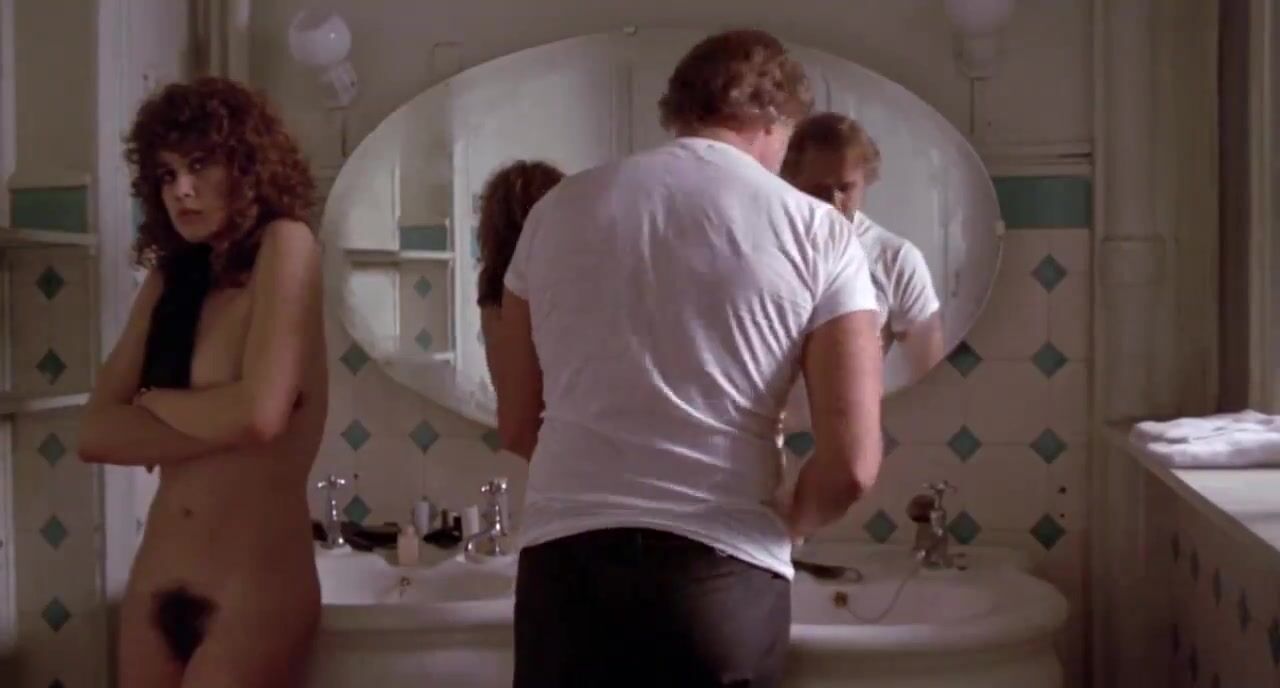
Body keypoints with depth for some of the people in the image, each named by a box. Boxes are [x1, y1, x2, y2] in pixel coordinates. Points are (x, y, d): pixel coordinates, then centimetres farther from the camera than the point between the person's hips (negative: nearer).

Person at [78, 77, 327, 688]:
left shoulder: (285, 246, -9)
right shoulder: (169, 281, 7)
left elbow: (261, 415, -21)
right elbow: (95, 433, -1)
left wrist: (151, 401, -4)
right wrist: (218, 421, -15)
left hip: (254, 594, -6)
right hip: (154, 585, 6)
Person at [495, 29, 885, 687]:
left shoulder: (559, 208, 8)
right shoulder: (817, 231, 0)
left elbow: (517, 426, 13)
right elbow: (852, 463, -7)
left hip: (566, 554, 3)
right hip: (722, 569, -2)